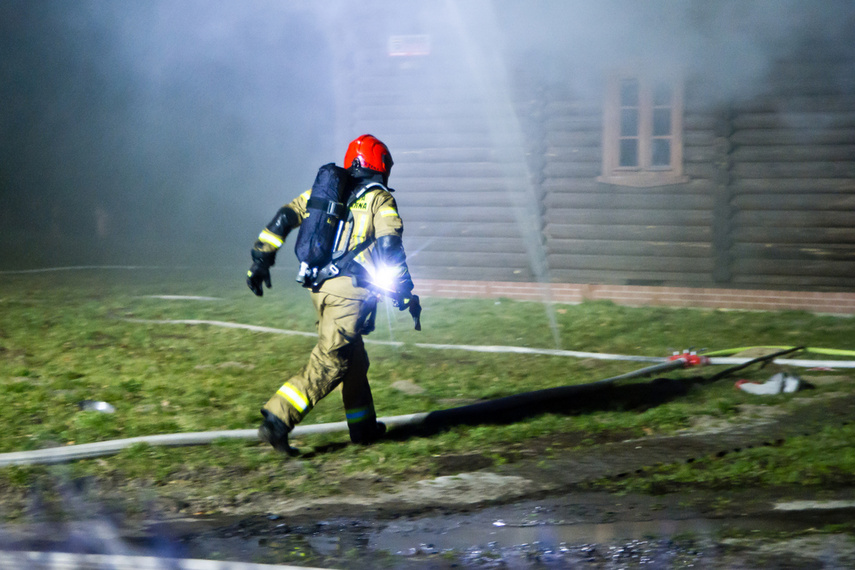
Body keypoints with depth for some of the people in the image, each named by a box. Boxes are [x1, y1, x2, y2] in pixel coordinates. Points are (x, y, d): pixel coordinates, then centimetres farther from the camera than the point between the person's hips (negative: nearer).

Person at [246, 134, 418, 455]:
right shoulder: (380, 198, 0)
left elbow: (285, 216, 12)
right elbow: (389, 246, -11)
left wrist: (261, 258, 14)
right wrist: (404, 293, -7)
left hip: (319, 285, 7)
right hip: (351, 288, -7)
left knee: (353, 357, 21)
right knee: (329, 364, -8)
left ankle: (363, 427, 30)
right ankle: (277, 421, -21)